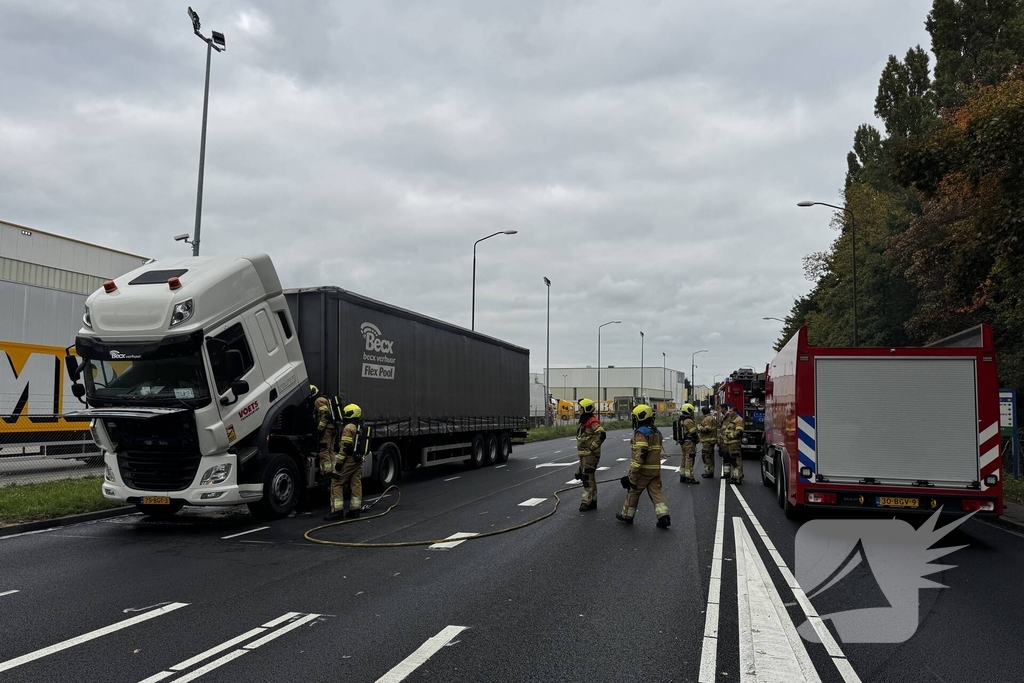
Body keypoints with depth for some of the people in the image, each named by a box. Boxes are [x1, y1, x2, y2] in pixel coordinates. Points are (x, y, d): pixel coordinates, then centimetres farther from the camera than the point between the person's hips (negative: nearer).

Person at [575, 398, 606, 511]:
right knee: (590, 478, 14)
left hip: (590, 455, -10)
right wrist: (581, 451, 22)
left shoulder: (593, 422, -16)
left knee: (588, 478, -9)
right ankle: (593, 501, 21)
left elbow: (602, 434, -28)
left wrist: (592, 447, -23)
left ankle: (587, 501, -6)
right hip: (584, 455, 10)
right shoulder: (584, 422, 17)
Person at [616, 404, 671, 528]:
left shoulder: (641, 433, -17)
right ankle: (663, 517, -6)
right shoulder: (656, 432, 12)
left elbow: (641, 453, -24)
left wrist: (633, 471, -22)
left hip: (643, 470, -7)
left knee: (633, 492, 9)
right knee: (656, 492, 5)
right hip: (655, 469, 7)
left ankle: (627, 515, 22)